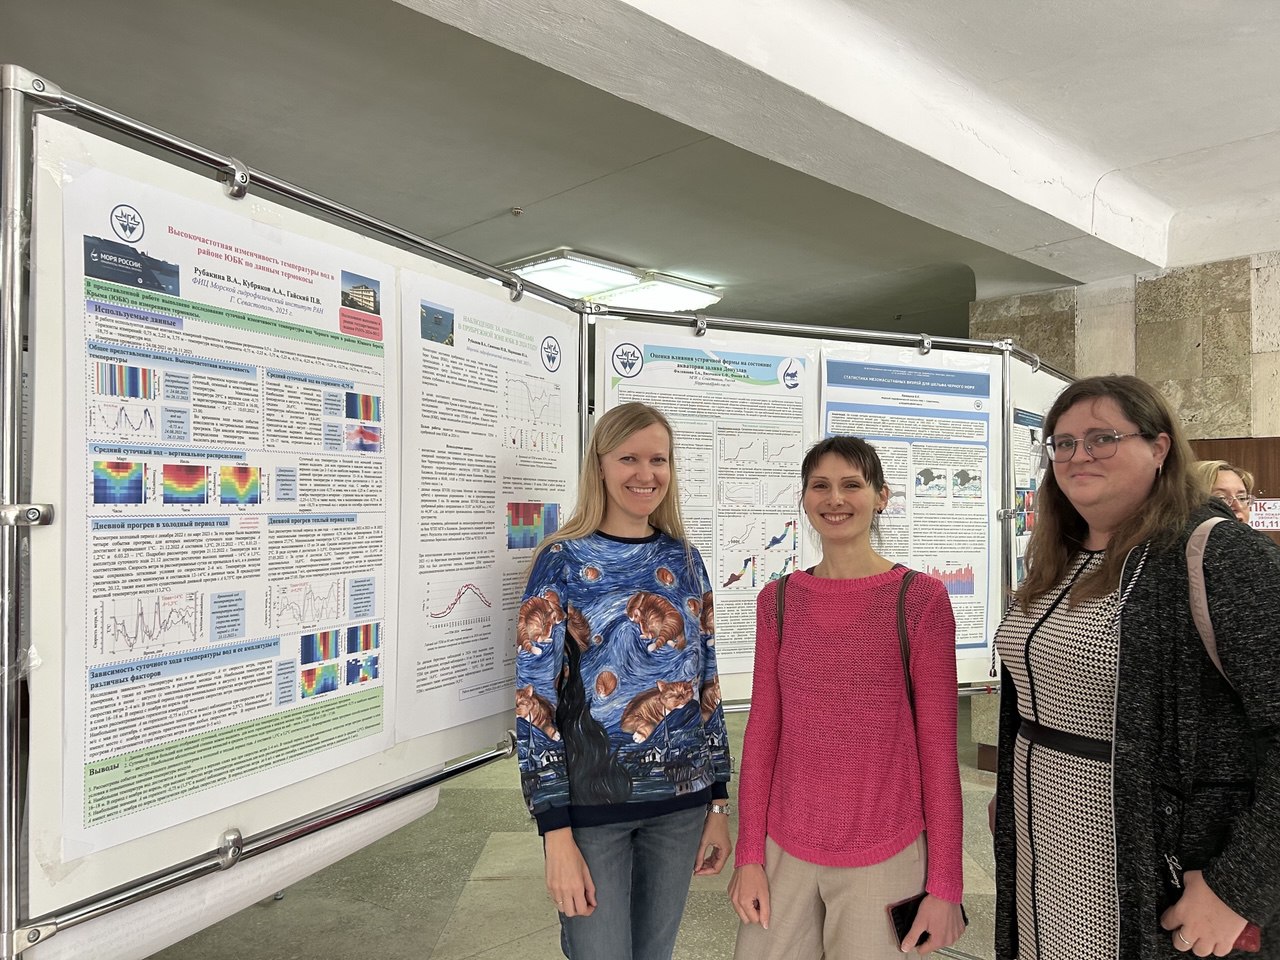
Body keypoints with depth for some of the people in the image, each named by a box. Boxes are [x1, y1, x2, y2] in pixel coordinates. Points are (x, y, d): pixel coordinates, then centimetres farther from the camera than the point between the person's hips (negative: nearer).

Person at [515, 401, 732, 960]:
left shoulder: (684, 560, 4)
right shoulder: (563, 562, -9)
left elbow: (706, 685, 8)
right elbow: (534, 702, -12)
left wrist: (718, 804, 7)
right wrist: (557, 836, -15)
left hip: (681, 797, 5)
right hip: (591, 801, -4)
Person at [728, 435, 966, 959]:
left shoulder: (921, 597, -8)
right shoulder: (777, 600, 1)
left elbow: (939, 745, -6)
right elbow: (762, 730, 4)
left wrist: (945, 885, -5)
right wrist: (749, 855, 2)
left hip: (883, 857, -2)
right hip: (783, 848, 3)